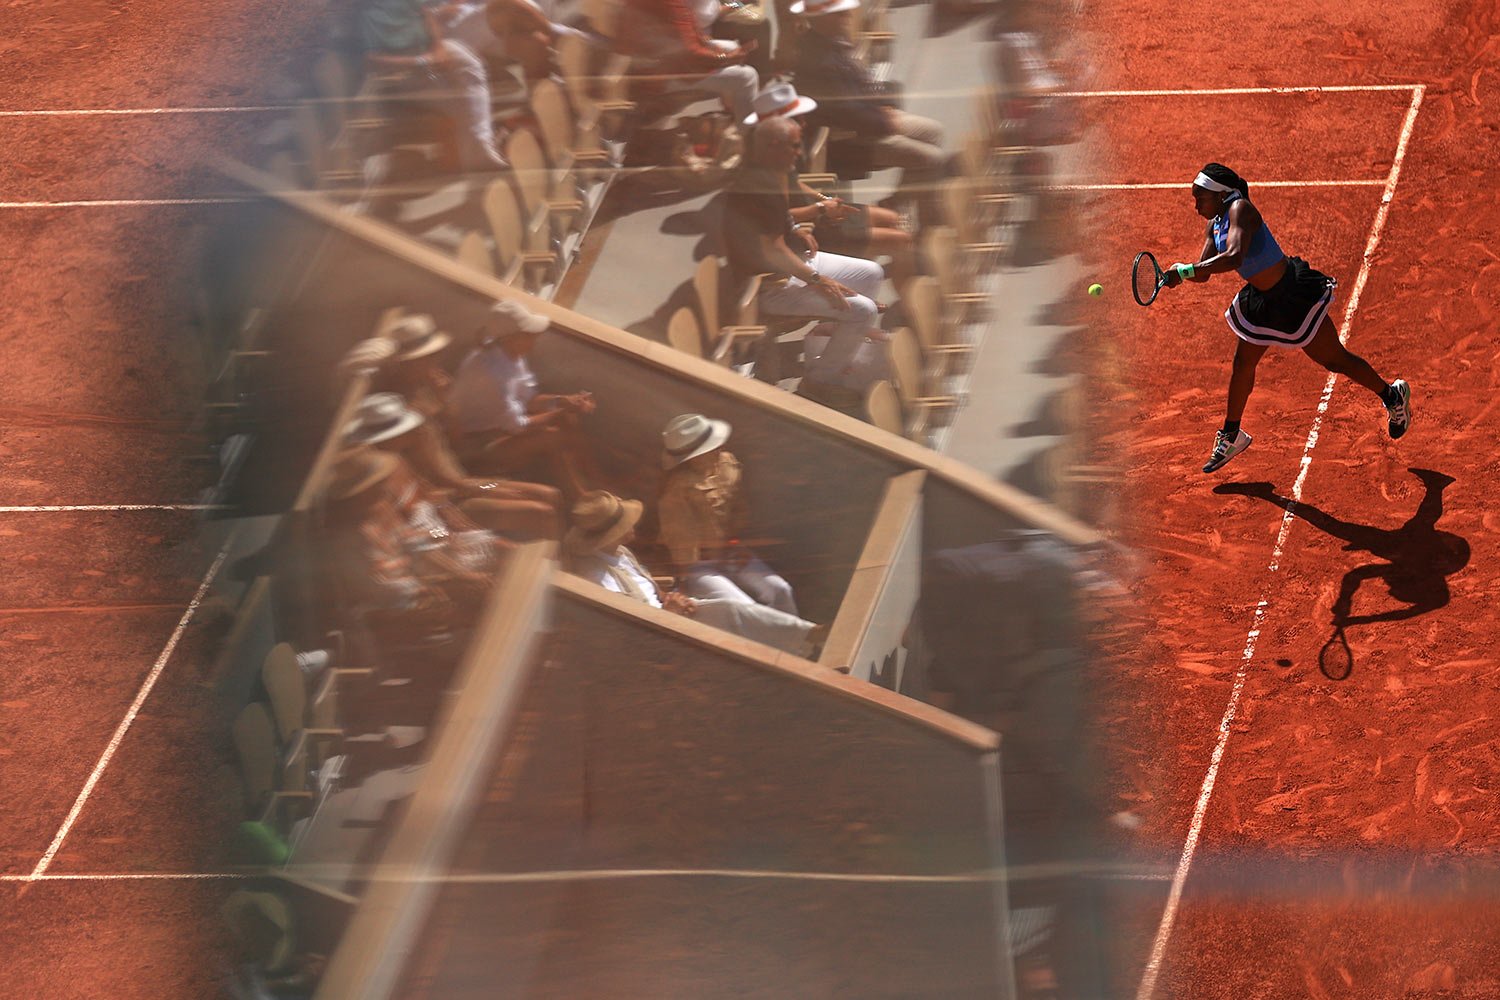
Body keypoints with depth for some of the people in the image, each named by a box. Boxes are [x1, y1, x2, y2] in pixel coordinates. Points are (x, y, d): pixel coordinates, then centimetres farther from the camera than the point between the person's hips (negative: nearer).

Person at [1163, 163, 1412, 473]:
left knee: (1333, 359, 5)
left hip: (1294, 295, -9)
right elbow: (1203, 272, 7)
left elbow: (1234, 257, -40)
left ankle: (1393, 395, 28)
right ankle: (1231, 436, 30)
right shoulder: (1215, 223, 3)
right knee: (1243, 364, 14)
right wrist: (1180, 274, -15)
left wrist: (1186, 270, -39)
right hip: (1262, 300, 9)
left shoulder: (1240, 209, -25)